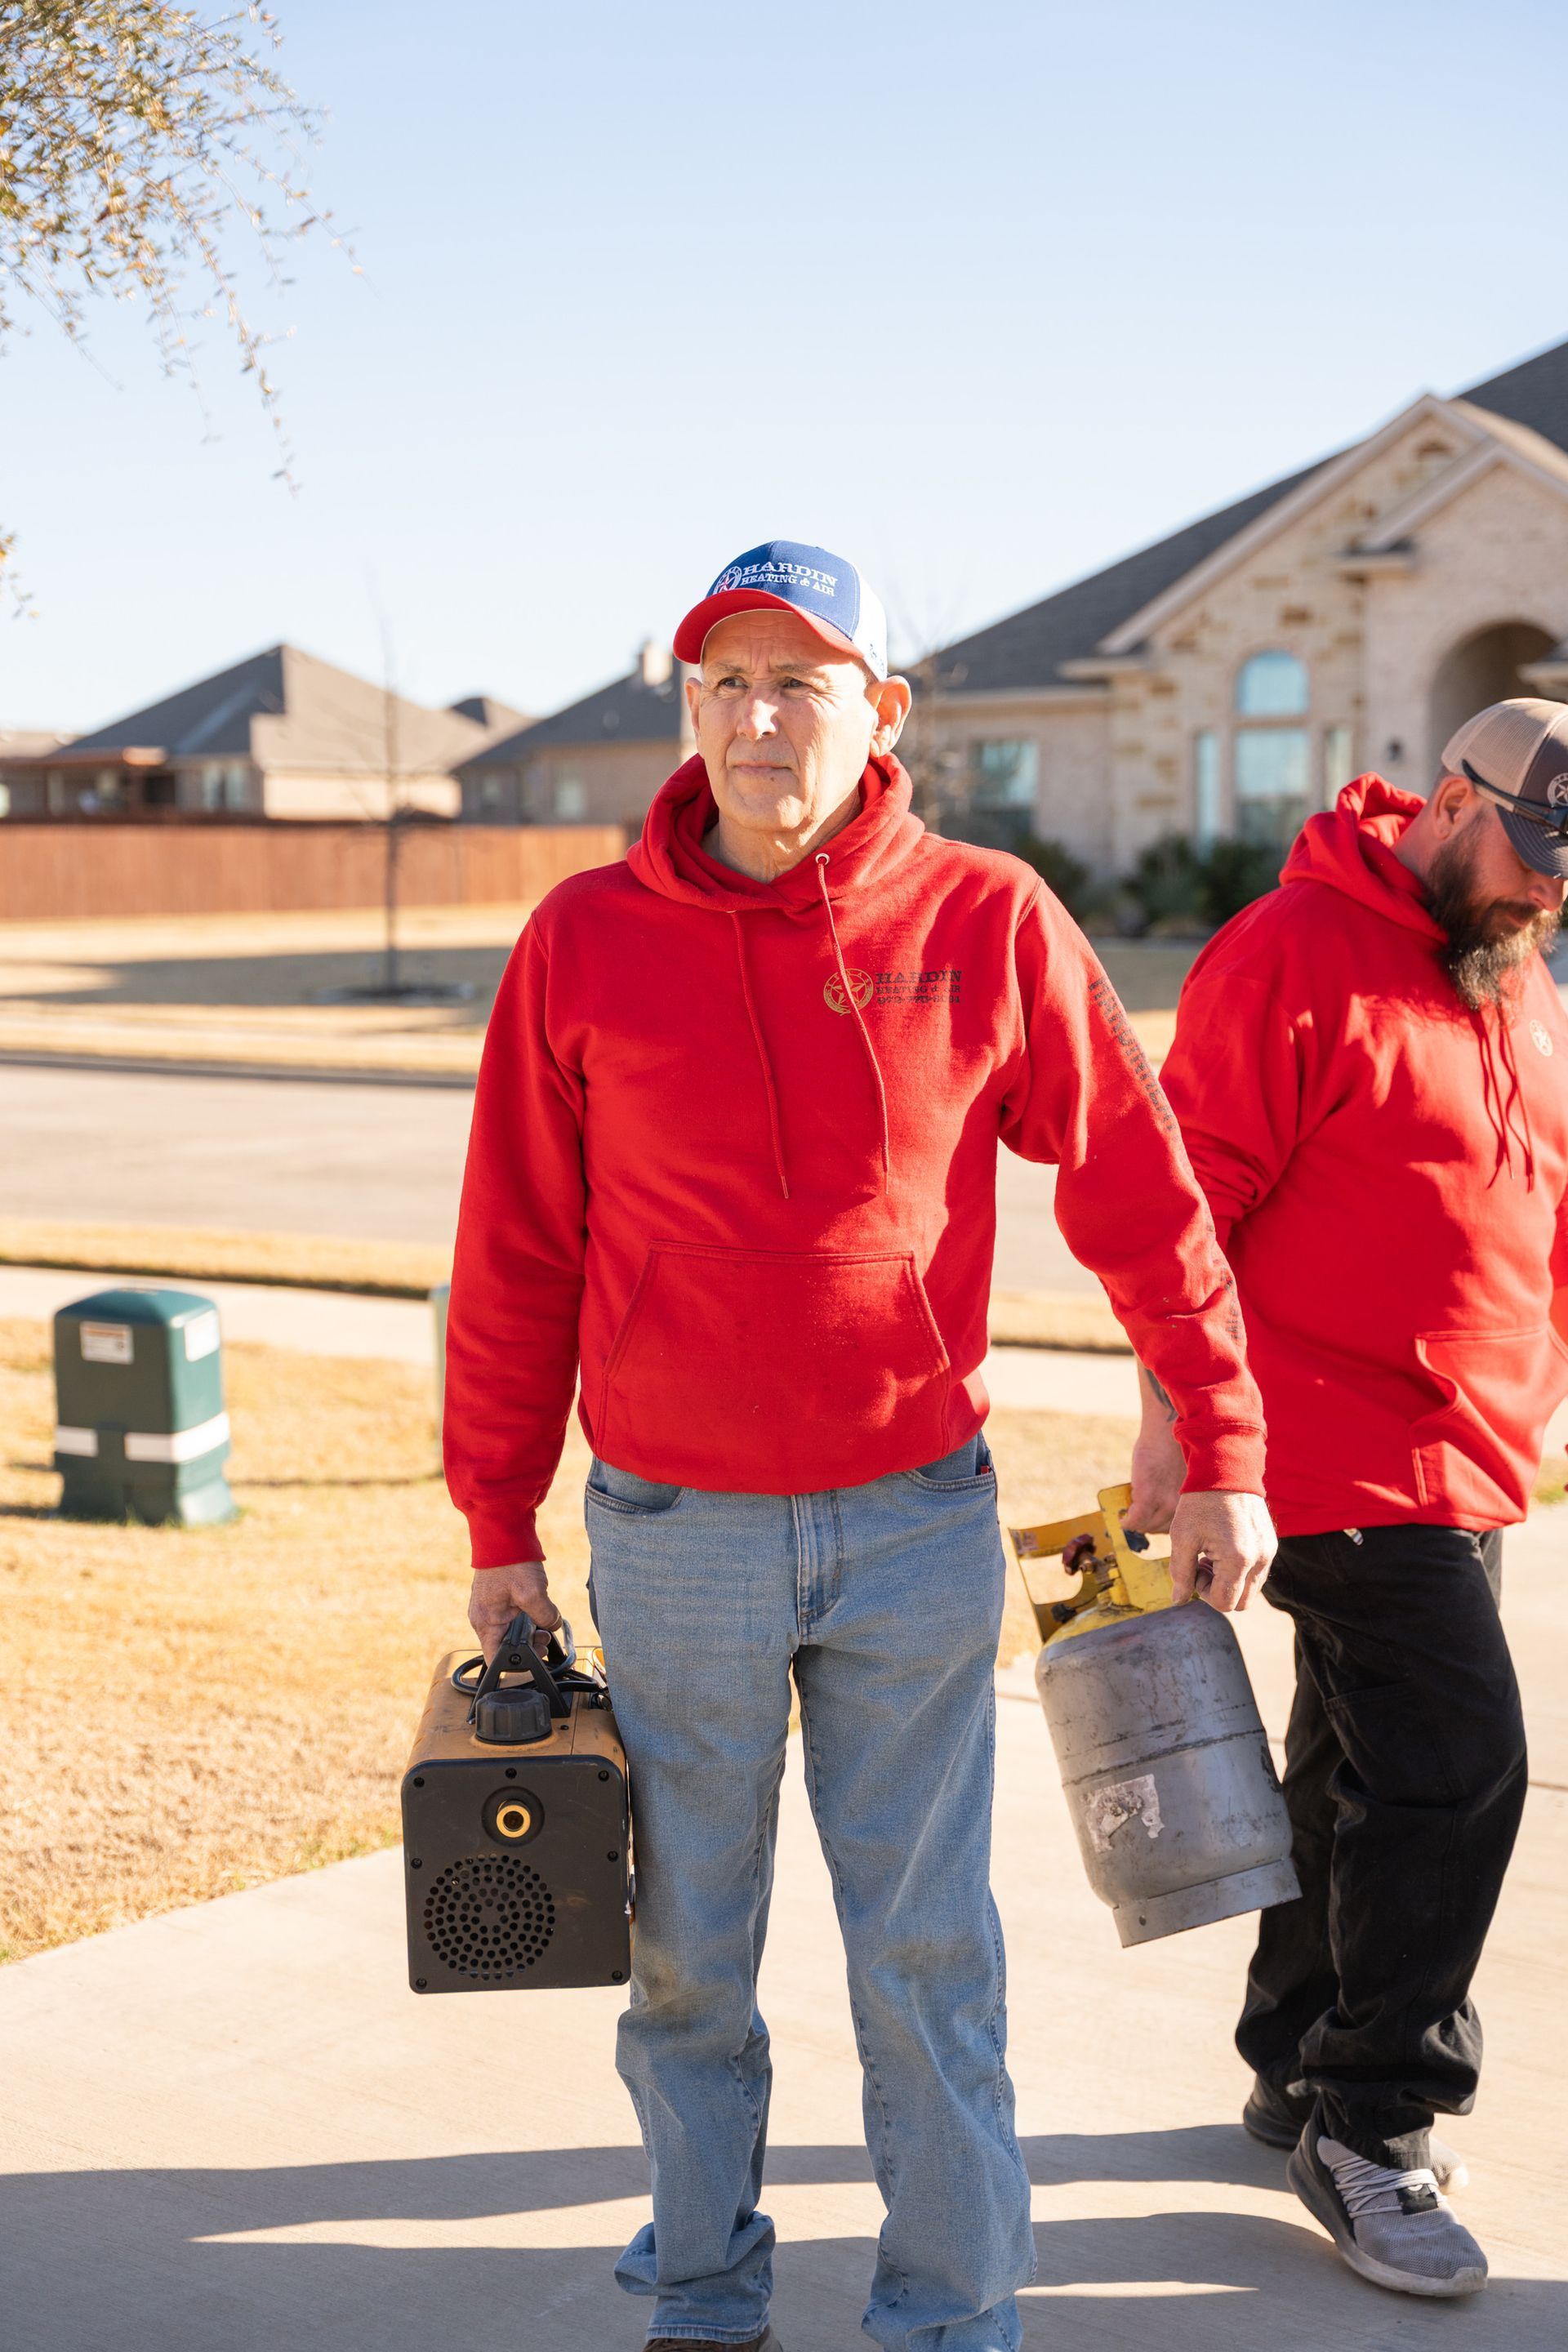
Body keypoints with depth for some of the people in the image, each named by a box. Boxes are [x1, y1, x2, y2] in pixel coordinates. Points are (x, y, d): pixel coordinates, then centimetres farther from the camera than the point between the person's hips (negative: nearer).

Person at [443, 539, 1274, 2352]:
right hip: (672, 1532, 1)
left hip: (917, 1524, -1)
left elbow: (1139, 1197, 1)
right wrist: (497, 1526, 4)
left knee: (926, 1952, 7)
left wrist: (1220, 1455, 1)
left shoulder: (987, 924, -5)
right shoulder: (587, 942, -3)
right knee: (684, 1951, 13)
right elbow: (516, 1255, 3)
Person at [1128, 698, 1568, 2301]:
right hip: (1343, 1456, -8)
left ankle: (1300, 2073, 30)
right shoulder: (1292, 955, -13)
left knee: (1367, 1774, 16)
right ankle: (1374, 2122, 1)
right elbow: (1182, 1202, -15)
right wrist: (1174, 1427, -17)